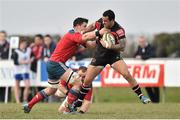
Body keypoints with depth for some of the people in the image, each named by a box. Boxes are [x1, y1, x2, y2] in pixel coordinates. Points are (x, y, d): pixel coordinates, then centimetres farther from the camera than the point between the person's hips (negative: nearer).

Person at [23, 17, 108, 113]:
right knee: (78, 82, -15)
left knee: (51, 90, 26)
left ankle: (28, 105, 30)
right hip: (56, 64, -11)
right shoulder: (72, 34, -15)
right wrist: (98, 33, -37)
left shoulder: (76, 35, 16)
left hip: (52, 64, 11)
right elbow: (84, 37, -36)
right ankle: (68, 109, -14)